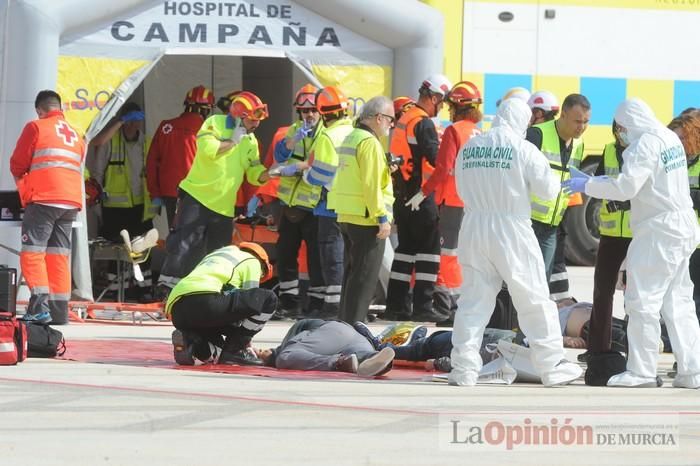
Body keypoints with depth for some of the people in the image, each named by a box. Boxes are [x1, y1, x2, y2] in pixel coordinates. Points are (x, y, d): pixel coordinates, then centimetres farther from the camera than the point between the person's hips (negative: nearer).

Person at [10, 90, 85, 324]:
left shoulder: (36, 127, 1)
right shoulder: (76, 135, 18)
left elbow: (17, 164, 1)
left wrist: (22, 179, 24)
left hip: (43, 199, -6)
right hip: (70, 201, 6)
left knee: (32, 252, -5)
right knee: (59, 256, 9)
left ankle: (39, 305, -19)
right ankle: (59, 311, 6)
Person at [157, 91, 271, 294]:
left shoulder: (250, 141, 12)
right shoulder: (215, 123, -7)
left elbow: (255, 174, 10)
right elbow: (207, 149, -24)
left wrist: (268, 173, -11)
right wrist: (232, 142, -13)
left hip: (224, 207, 6)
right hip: (197, 196, -6)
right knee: (184, 244, -14)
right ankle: (166, 288, -12)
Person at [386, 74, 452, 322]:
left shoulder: (404, 120, 14)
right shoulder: (423, 123, -14)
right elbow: (436, 159, -19)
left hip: (402, 195, 9)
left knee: (406, 248, 13)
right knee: (428, 249, -4)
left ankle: (396, 305, 14)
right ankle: (423, 307, -7)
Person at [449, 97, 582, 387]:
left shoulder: (469, 148, 6)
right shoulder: (524, 150, -8)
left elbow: (462, 189, 13)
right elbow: (548, 189, -4)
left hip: (474, 227, 4)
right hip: (511, 229, -4)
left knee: (474, 298, 9)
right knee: (534, 300, 5)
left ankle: (463, 368, 4)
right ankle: (551, 366, 9)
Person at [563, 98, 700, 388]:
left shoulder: (645, 145, -16)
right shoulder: (670, 138, 12)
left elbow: (626, 187, -23)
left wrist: (588, 185, -11)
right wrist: (607, 182, 15)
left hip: (658, 232, -9)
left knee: (643, 302, -4)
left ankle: (641, 371, -3)